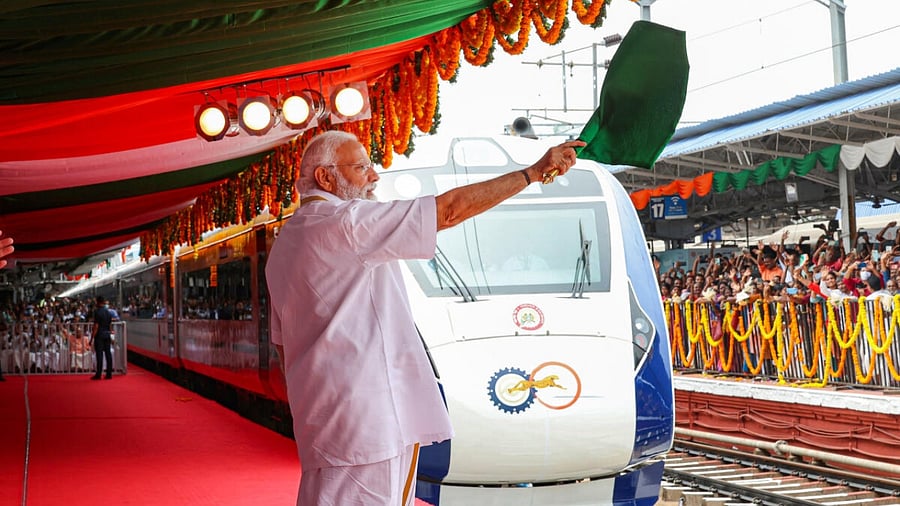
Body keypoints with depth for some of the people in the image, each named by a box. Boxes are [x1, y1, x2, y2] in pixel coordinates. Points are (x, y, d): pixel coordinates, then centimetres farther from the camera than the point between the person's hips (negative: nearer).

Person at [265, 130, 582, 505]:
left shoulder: (285, 242, 18)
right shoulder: (346, 221, -12)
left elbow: (282, 343, 21)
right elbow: (449, 210, -15)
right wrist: (534, 171, -9)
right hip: (363, 416, -10)